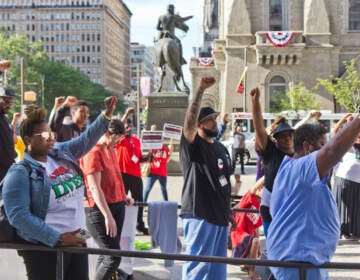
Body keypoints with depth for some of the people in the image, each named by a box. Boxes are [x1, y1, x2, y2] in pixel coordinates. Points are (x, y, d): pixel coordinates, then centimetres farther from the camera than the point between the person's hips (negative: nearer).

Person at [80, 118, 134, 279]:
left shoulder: (110, 149, 12)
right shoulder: (93, 153, -17)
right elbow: (95, 188, -22)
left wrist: (123, 197, 14)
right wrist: (108, 216, -25)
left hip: (117, 205, 9)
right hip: (99, 210, -9)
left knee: (107, 254, 13)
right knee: (113, 257, -11)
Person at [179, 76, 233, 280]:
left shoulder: (221, 148, 16)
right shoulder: (193, 146, -8)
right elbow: (189, 121, -28)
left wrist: (229, 209, 19)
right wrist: (201, 91, -34)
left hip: (220, 215, 8)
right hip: (199, 215, -8)